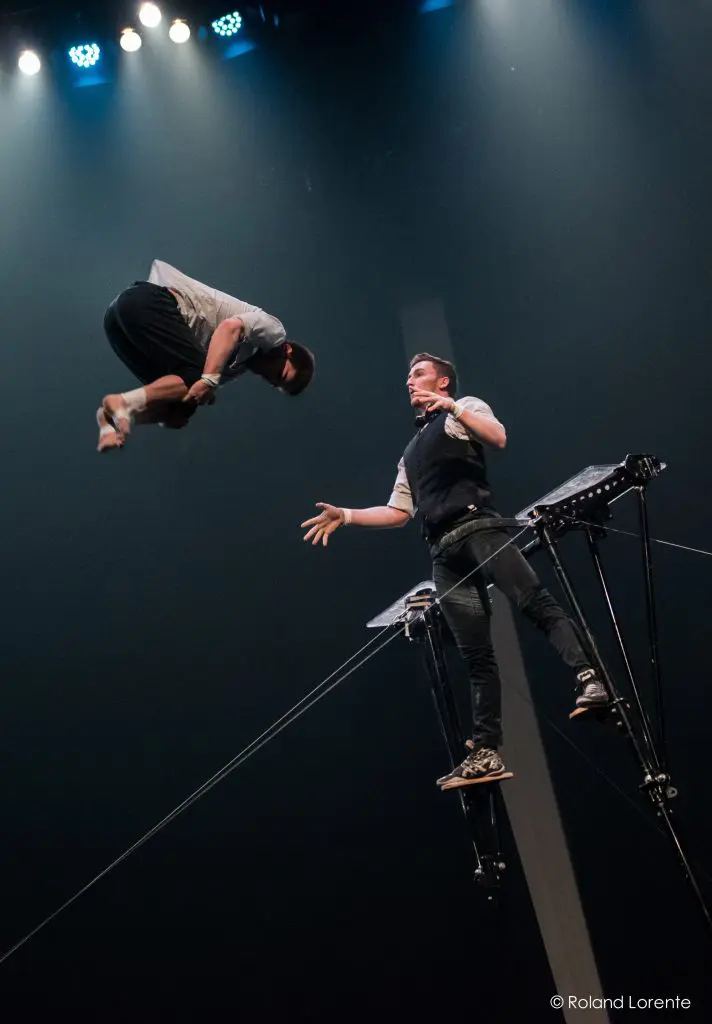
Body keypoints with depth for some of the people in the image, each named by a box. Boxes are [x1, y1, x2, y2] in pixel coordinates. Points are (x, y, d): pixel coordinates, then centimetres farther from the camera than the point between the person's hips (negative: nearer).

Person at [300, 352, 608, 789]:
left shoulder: (465, 408, 14)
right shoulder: (412, 452, 32)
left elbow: (498, 438, -7)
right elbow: (399, 513, 28)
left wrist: (453, 408, -14)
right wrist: (345, 515, 22)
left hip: (478, 527, -5)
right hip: (444, 552, 5)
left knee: (536, 602, -25)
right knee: (477, 655, -1)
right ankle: (486, 753, -6)